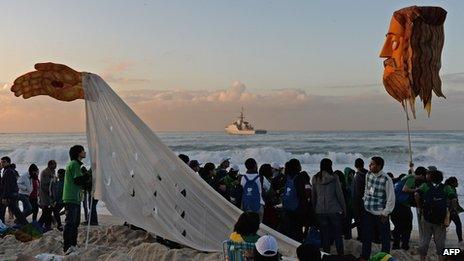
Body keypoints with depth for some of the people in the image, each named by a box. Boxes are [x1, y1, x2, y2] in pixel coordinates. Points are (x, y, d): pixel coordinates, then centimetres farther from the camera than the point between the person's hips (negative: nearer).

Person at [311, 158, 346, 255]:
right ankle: (340, 254, 12)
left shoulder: (315, 178, 1)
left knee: (325, 234, 10)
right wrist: (344, 208, 3)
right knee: (337, 234, 9)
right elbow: (339, 194, -6)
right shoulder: (334, 178, -8)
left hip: (320, 211, 3)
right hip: (334, 210, -3)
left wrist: (314, 208, 14)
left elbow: (313, 195, 6)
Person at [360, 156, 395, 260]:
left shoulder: (386, 179, -17)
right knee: (366, 237, 13)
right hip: (368, 212, 5)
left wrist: (385, 213, -12)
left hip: (381, 214, -5)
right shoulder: (368, 175, 1)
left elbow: (391, 198, -13)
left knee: (385, 238, 8)